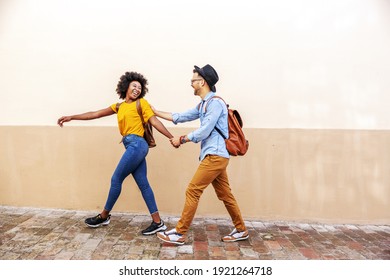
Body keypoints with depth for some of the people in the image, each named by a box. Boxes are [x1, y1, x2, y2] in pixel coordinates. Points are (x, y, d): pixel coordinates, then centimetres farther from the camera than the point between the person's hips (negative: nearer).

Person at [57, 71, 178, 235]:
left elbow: (155, 122, -3)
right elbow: (95, 114, 18)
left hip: (136, 145, -7)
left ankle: (104, 216, 20)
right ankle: (157, 222, 9)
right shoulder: (119, 106, 20)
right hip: (134, 147, 7)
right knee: (143, 184, 5)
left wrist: (171, 138, -11)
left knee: (116, 179, 1)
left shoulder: (141, 103, 4)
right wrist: (71, 117, 14)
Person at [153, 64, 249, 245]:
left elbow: (203, 132, -15)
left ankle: (179, 233, 1)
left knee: (192, 191, -7)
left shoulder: (215, 103, -11)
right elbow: (180, 117, 19)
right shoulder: (203, 105, 18)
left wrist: (181, 139, -4)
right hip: (214, 157, 10)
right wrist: (155, 112, 21)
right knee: (225, 195, 13)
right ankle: (241, 230, 23)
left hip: (215, 156, -10)